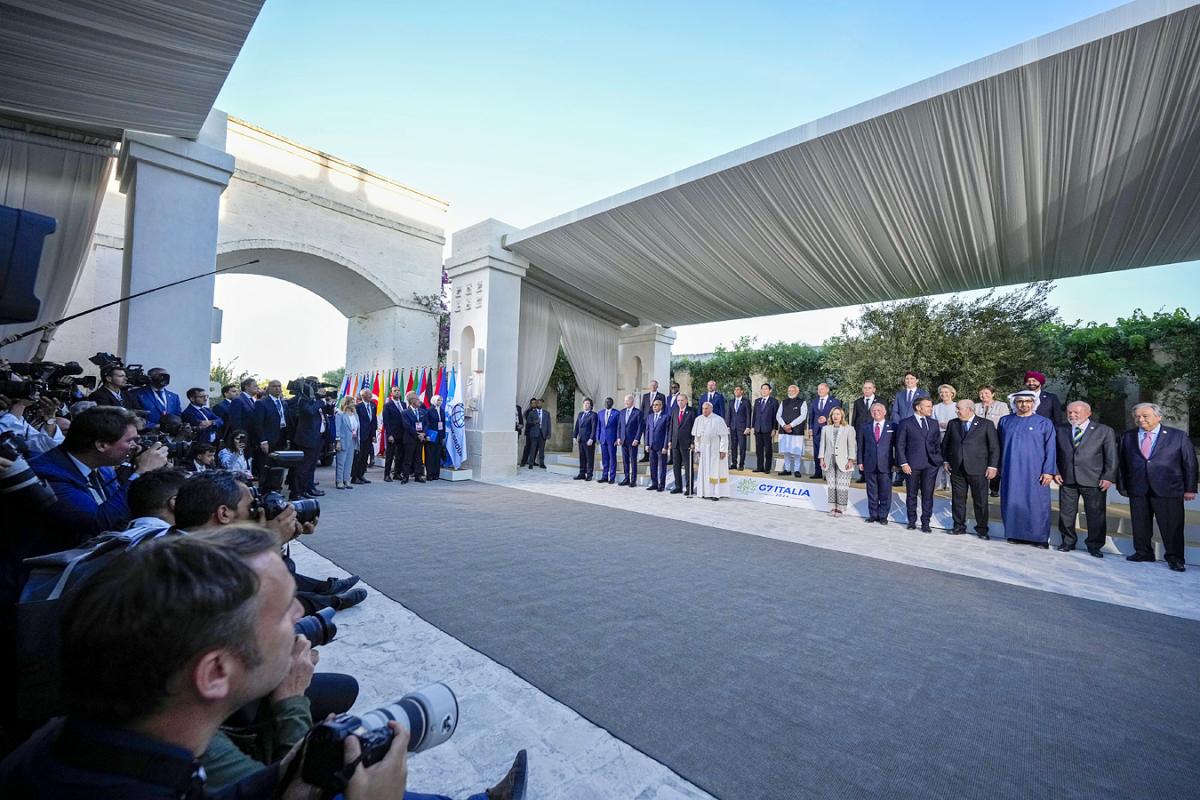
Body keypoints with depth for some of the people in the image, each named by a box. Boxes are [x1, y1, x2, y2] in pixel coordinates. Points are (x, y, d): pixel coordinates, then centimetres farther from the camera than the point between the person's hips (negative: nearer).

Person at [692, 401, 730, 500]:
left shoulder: (718, 420, -12)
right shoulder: (698, 420, 3)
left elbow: (724, 436, -12)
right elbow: (696, 436, 9)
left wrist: (723, 450, -16)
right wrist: (697, 450, 6)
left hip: (716, 450, -5)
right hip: (703, 450, 5)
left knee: (716, 470, -2)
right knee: (705, 471, 6)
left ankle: (717, 493, 2)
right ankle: (707, 492, 13)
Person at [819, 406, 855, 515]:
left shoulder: (849, 429, 1)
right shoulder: (825, 428, 7)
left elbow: (851, 446, 0)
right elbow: (822, 444, 8)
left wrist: (851, 460, -6)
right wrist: (822, 459, 3)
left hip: (843, 463, -2)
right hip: (829, 461, 2)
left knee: (842, 486, -2)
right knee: (831, 485, 6)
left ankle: (840, 508, 7)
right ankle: (832, 507, 15)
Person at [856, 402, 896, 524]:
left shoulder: (892, 427, 4)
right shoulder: (865, 428, 10)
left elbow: (897, 445, 3)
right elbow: (861, 446, 10)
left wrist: (896, 462, -2)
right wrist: (860, 462, 5)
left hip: (885, 465, -2)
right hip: (869, 465, 2)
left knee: (885, 492, 4)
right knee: (872, 492, 8)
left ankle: (883, 516, 15)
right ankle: (873, 514, 18)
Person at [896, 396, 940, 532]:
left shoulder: (933, 424, 11)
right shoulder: (905, 423, -2)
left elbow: (937, 443, 16)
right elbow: (900, 445, -4)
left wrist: (939, 459, 4)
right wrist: (903, 463, -10)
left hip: (931, 465, 3)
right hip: (912, 465, -3)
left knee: (928, 495, 4)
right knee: (912, 494, 8)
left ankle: (925, 523, 13)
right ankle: (912, 521, 21)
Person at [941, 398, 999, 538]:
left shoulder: (986, 424, 0)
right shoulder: (952, 423, 9)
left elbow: (994, 447, -1)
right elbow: (945, 443, 16)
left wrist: (992, 466, -6)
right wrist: (945, 461, 9)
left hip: (978, 469, -3)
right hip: (956, 469, 3)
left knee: (980, 500, 5)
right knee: (958, 499, 8)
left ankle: (981, 529, 17)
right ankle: (959, 526, 18)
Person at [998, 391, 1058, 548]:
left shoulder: (1045, 423, 1)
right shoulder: (1005, 421, 7)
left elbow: (1050, 449, -1)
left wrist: (1048, 471, -8)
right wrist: (999, 467, 10)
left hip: (1035, 472, -2)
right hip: (1011, 471, 2)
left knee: (1036, 504, 1)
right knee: (1012, 502, 5)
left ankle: (1040, 537, 12)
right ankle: (1016, 534, 15)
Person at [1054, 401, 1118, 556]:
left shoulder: (1105, 431, 3)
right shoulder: (1061, 431, 9)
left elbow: (1111, 457, 0)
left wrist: (1108, 477, -7)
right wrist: (1055, 472, 3)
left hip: (1094, 480, -2)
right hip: (1067, 479, 2)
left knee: (1096, 515, 4)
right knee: (1066, 514, 7)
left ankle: (1095, 546, 17)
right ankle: (1068, 541, 21)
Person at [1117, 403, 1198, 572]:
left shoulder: (1178, 436, 2)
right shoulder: (1128, 437, 7)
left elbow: (1190, 463, 3)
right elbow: (1122, 463, 9)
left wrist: (1190, 488, 0)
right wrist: (1122, 485, 7)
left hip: (1168, 489, -2)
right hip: (1137, 489, 2)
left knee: (1172, 526, 3)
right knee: (1140, 524, 9)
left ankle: (1174, 558, 15)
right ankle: (1143, 552, 21)